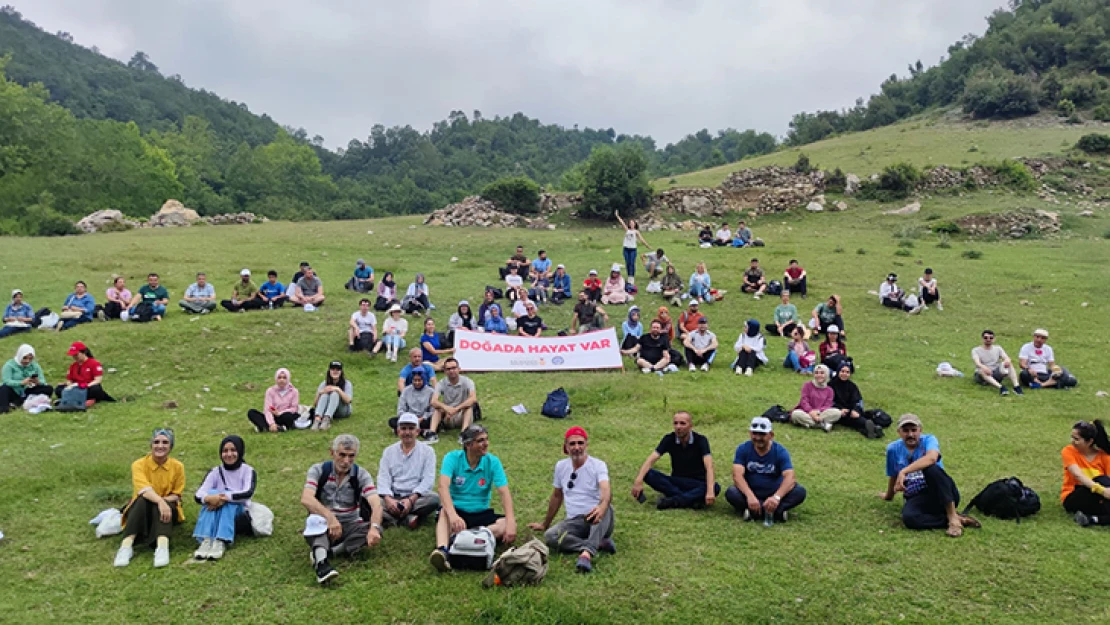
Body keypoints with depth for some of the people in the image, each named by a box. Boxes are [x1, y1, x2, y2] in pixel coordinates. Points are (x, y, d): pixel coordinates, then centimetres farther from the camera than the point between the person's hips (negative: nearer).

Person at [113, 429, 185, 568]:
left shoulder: (177, 466, -4)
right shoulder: (139, 464, -9)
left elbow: (176, 495, 2)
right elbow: (144, 490, -27)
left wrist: (165, 501, -22)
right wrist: (160, 501, -47)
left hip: (167, 509, 0)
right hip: (141, 510, 0)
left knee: (164, 503, -34)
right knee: (142, 500, -33)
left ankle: (162, 546, -55)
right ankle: (126, 546, -42)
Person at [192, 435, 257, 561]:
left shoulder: (248, 471, -3)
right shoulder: (215, 472, 3)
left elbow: (248, 493, -22)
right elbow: (198, 495, -12)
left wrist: (225, 497, -37)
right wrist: (209, 498, -36)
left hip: (239, 516, -2)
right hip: (217, 516, 2)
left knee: (225, 499, -30)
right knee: (212, 494, -26)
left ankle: (221, 542, -45)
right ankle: (206, 541, -40)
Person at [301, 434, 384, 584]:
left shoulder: (361, 475, -6)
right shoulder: (318, 470, -8)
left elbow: (376, 503, -21)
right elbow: (306, 499, -26)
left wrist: (374, 527, -43)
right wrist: (330, 517, -44)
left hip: (350, 527, 2)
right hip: (323, 527, -1)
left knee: (375, 531, -28)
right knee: (314, 520, -35)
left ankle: (327, 552, -32)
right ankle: (321, 561, -54)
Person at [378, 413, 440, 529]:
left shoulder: (427, 451, 4)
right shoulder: (388, 451, 12)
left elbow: (428, 480, -5)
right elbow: (383, 479, 2)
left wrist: (411, 500, -21)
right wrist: (388, 499, -19)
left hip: (417, 497, -1)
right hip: (393, 498, 1)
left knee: (434, 498, -33)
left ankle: (391, 517, -25)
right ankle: (407, 518, -32)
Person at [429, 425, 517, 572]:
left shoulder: (493, 462, -5)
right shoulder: (453, 458, -11)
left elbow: (504, 492, -14)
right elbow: (443, 486, -27)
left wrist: (510, 522, -31)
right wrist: (453, 515, -45)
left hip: (481, 513, 2)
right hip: (456, 510, -2)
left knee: (507, 524, -26)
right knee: (444, 513, -35)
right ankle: (442, 550, -60)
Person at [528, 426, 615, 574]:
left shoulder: (598, 465, -6)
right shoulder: (561, 466, 9)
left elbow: (606, 490, -26)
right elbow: (557, 496, 23)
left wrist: (602, 507, -49)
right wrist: (544, 524, 30)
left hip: (597, 520, -4)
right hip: (574, 522, 4)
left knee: (605, 508, -39)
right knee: (550, 536, -28)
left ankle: (587, 553, -52)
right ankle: (599, 543, -26)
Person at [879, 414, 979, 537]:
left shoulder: (928, 440, -4)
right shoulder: (893, 449, 7)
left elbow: (931, 458, -29)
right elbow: (892, 475, 24)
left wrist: (904, 471, -35)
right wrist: (889, 495, 37)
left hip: (942, 494, -2)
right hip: (917, 499, 2)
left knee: (931, 468, -36)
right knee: (908, 518, -35)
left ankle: (953, 517, -28)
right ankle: (959, 519, -22)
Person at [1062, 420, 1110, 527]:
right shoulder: (1068, 451, -7)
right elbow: (1078, 475, -23)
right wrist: (1101, 490, -39)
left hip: (1099, 499, 3)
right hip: (1072, 499, -3)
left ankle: (1091, 519, -34)